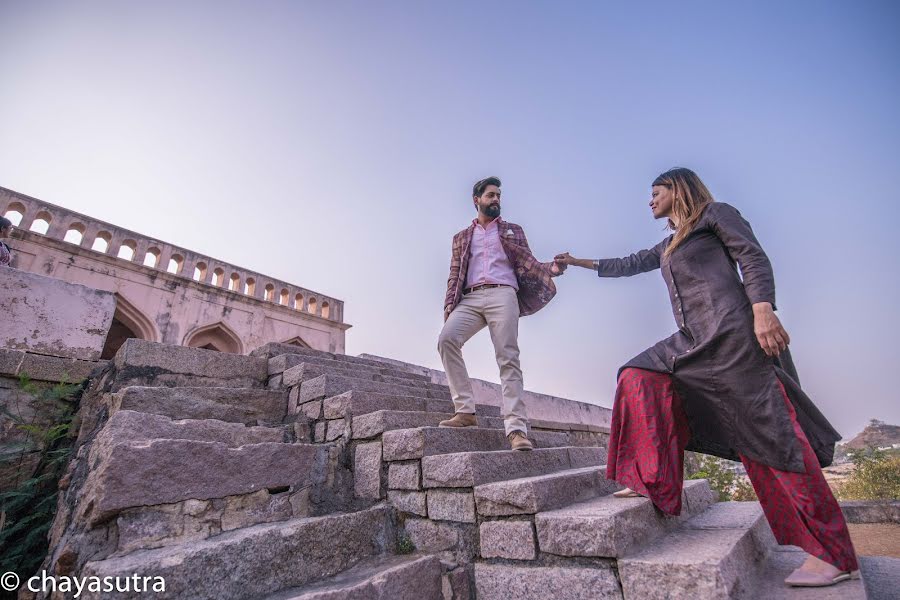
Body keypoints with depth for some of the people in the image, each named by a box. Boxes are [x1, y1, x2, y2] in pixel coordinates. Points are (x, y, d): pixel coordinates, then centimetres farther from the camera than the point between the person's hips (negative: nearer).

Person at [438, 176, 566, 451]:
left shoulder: (512, 231, 22)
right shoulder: (461, 238, 25)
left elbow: (528, 264, 9)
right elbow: (454, 276, 17)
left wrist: (551, 268, -13)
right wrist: (449, 309, 3)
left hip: (502, 295, -1)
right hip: (470, 298, 2)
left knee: (508, 359, -14)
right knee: (446, 339, -24)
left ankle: (516, 427, -15)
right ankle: (465, 410, -19)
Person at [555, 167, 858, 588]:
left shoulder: (715, 213, 7)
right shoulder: (668, 246, 28)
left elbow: (754, 258, -5)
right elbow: (628, 265, 35)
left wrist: (763, 310, -20)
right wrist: (581, 262, 38)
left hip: (731, 333, -8)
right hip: (694, 341, 8)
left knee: (771, 434, -9)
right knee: (640, 378, -2)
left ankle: (832, 553, 0)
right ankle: (653, 483, 0)